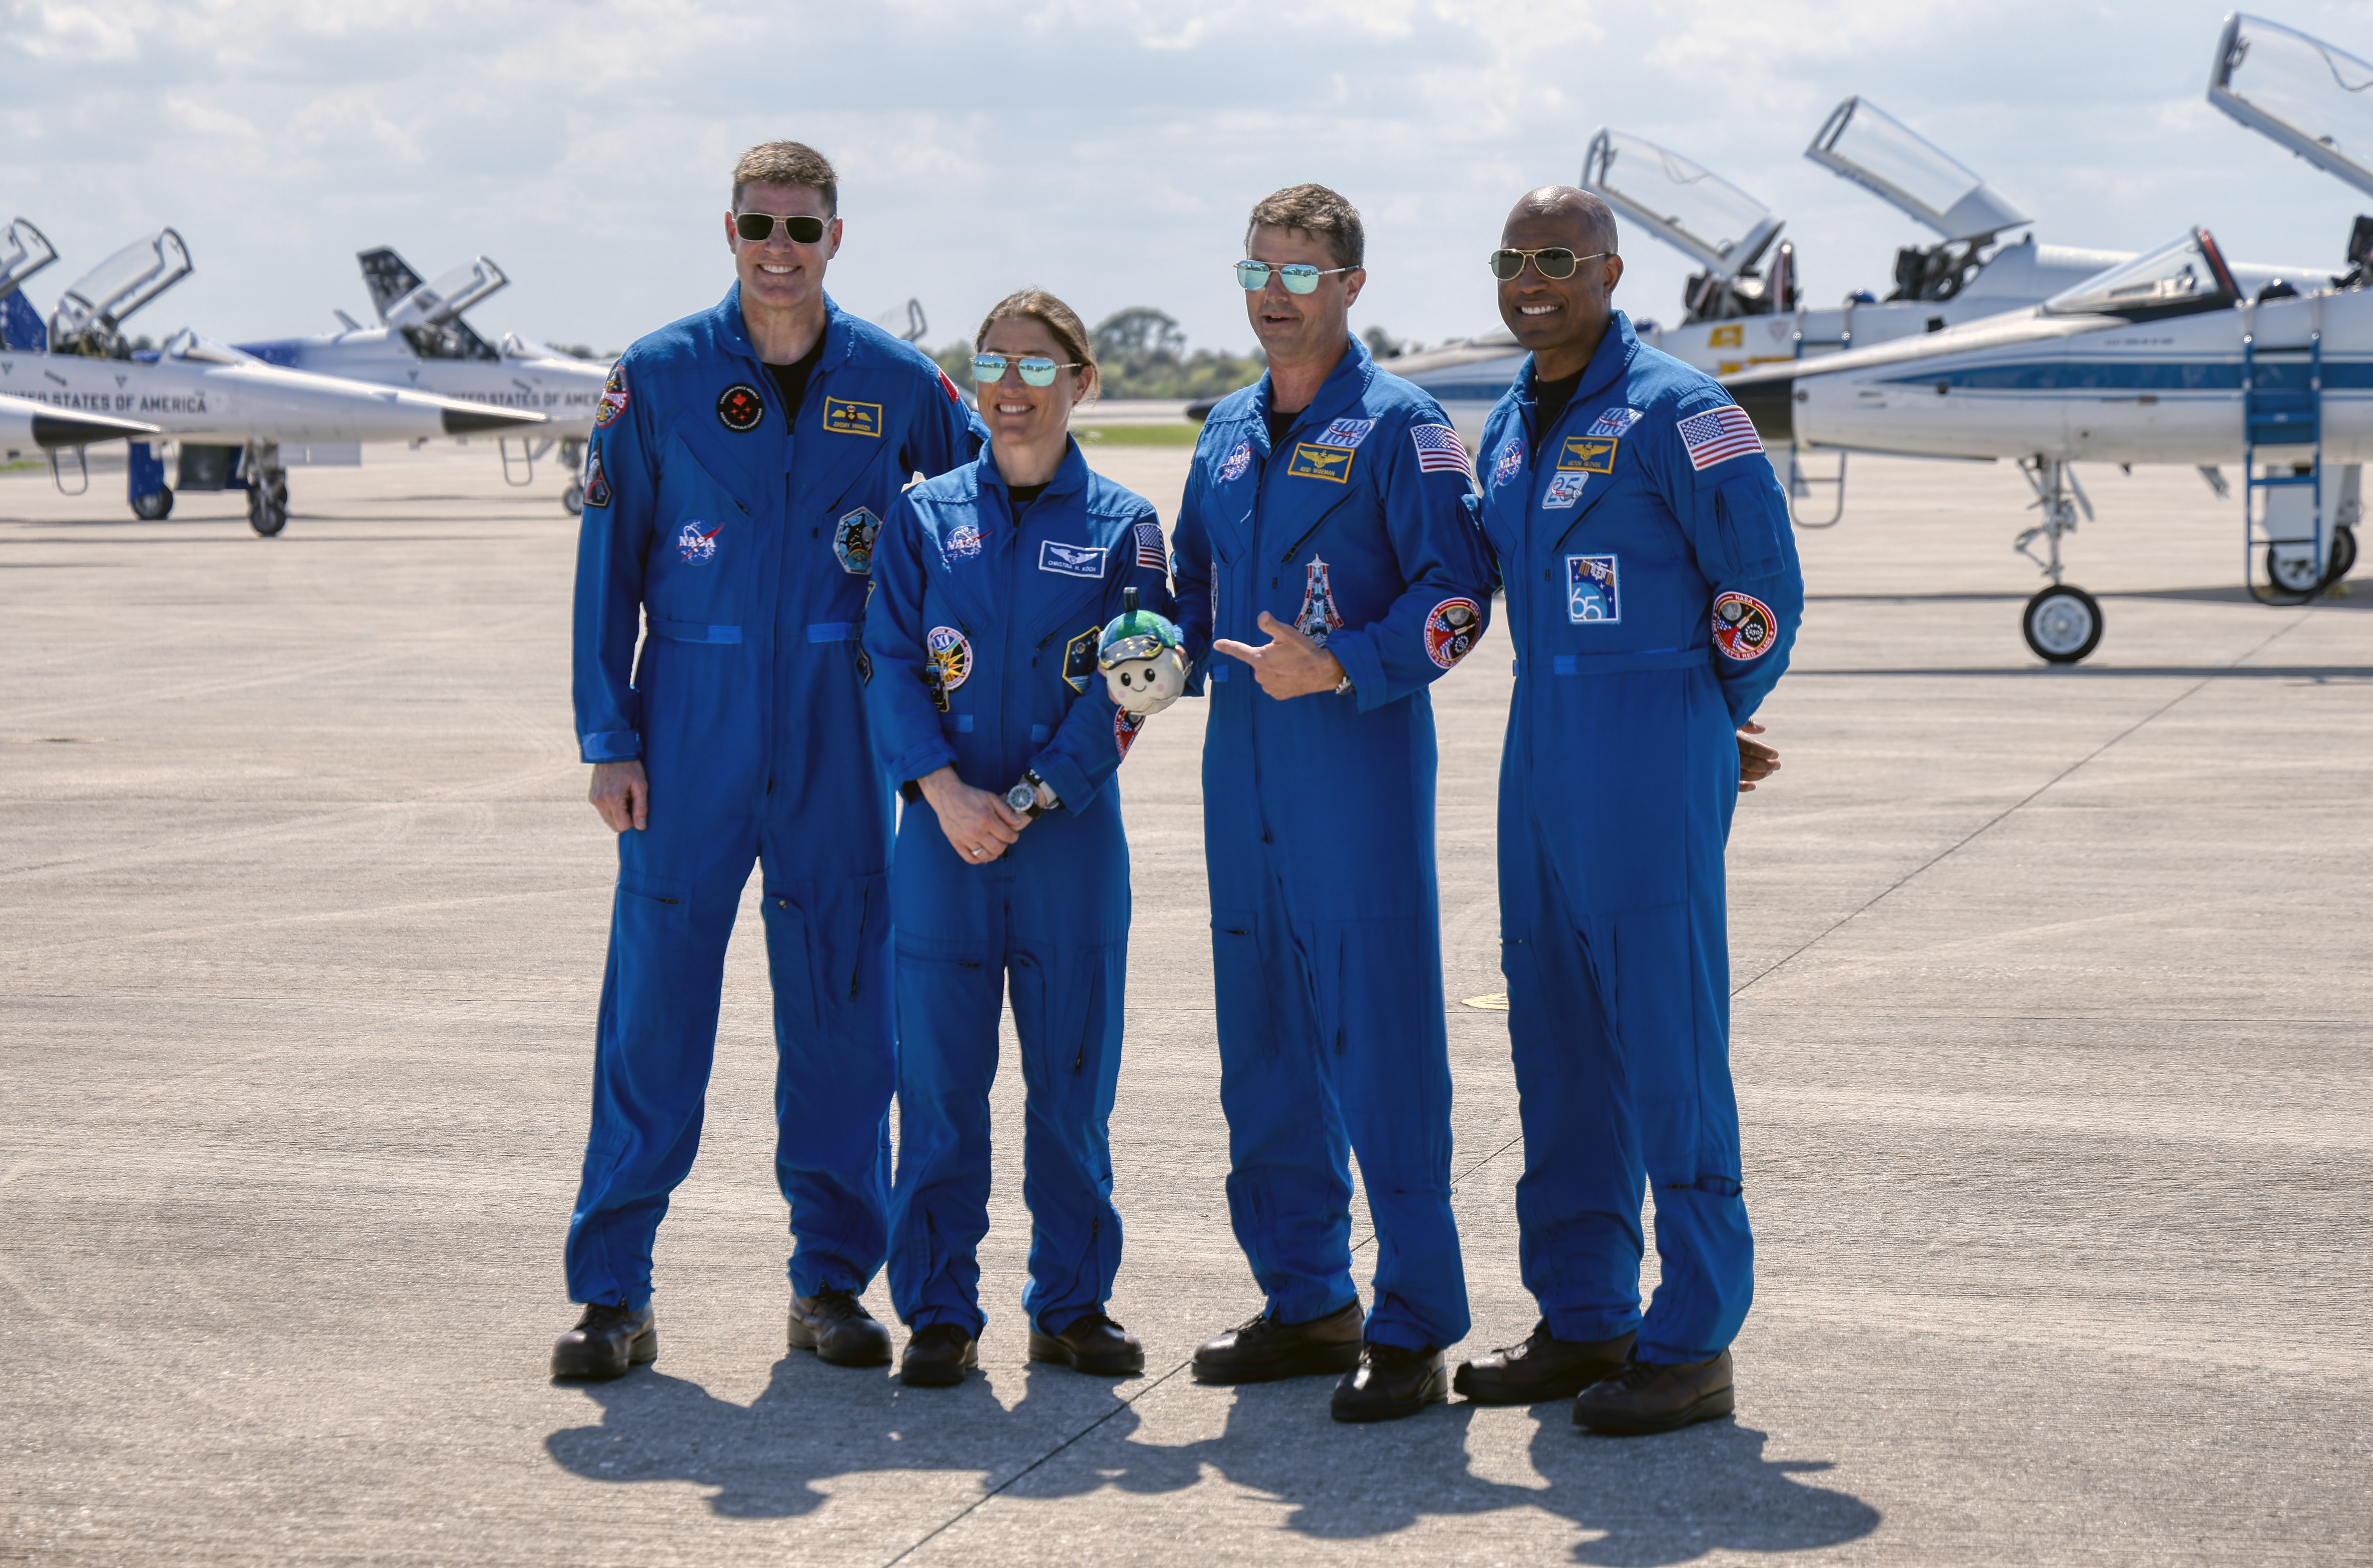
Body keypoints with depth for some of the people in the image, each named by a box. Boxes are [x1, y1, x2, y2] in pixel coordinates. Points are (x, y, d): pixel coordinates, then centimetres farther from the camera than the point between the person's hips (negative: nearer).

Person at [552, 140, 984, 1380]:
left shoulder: (898, 384, 3)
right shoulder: (658, 377, 1)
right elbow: (607, 566, 2)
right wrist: (608, 740, -4)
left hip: (840, 741, 1)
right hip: (691, 734, -1)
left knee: (841, 1007, 6)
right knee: (654, 1007, -2)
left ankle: (832, 1279, 17)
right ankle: (613, 1293, 6)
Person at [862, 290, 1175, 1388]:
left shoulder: (1121, 526, 4)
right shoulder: (924, 516, 7)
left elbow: (1124, 687, -2)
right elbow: (892, 668, 1)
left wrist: (1030, 799, -12)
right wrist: (947, 792, -13)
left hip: (1072, 836, 0)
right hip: (942, 835, 0)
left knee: (1073, 1074, 5)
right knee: (939, 1077, 2)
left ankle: (1073, 1304, 16)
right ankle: (939, 1310, 11)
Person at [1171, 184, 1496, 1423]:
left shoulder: (1399, 427, -4)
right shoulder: (1227, 433, 17)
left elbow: (1457, 591, -10)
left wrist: (1342, 668, -22)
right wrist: (1169, 653, 5)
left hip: (1361, 762, -7)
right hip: (1243, 763, 7)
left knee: (1381, 1040, -8)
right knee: (1264, 1040, 11)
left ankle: (1414, 1328, -2)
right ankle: (1305, 1300, 21)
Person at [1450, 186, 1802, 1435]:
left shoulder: (1675, 412, -10)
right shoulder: (1508, 426, 15)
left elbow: (1762, 585, -8)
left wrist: (1713, 720, 3)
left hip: (1655, 742, -8)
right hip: (1542, 742, 8)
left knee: (1667, 1035, -6)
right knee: (1557, 1034, 10)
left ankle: (1693, 1343, 0)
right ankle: (1583, 1319, 20)